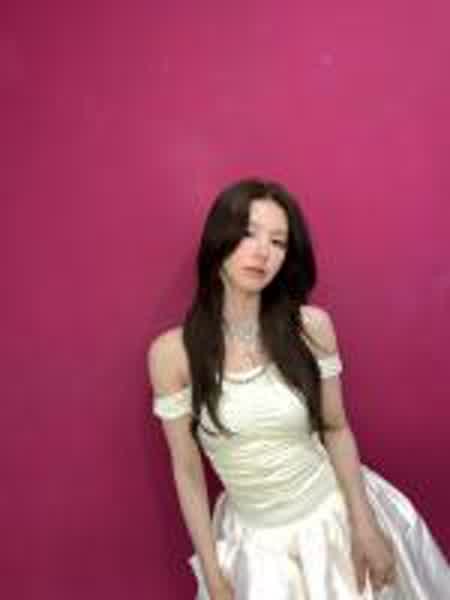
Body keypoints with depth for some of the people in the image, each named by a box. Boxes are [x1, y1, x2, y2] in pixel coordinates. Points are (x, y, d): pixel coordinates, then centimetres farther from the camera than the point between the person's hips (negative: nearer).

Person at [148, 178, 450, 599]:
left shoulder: (311, 326, -14)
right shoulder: (172, 352, -16)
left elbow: (336, 430, -2)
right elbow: (187, 471, -8)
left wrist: (364, 525, -7)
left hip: (337, 512, 1)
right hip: (257, 541, -1)